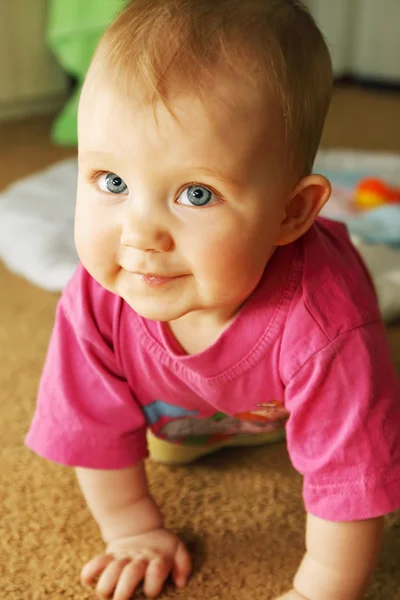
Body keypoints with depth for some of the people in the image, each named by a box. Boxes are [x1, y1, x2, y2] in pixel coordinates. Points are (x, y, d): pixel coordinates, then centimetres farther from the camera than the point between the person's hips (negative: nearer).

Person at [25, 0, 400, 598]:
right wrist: (134, 529, -12)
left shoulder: (324, 327, -51)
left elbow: (350, 484, -40)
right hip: (191, 393, 2)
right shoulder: (97, 299, -38)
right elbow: (95, 428, -21)